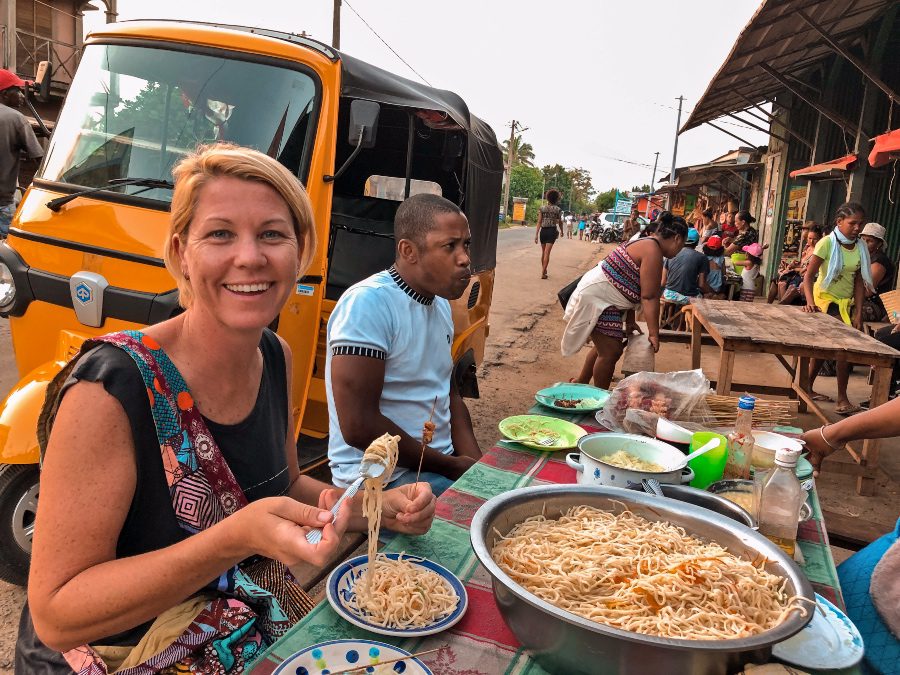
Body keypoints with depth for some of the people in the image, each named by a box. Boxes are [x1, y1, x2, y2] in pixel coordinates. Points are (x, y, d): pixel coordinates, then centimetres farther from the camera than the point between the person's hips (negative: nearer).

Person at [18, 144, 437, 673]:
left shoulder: (275, 357, -5)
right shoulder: (110, 391, -25)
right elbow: (55, 615, -22)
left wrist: (380, 508, -7)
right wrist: (235, 539, -35)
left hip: (261, 629, 6)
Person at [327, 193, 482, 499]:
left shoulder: (440, 303, 9)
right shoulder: (368, 302, -19)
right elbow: (358, 427, -22)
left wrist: (476, 464, 1)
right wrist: (451, 465, -13)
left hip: (443, 462, 9)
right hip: (383, 480, -8)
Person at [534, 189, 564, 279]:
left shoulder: (542, 208, -1)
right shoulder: (558, 209, -2)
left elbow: (539, 222, -4)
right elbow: (560, 222, 7)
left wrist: (536, 234, -5)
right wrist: (561, 231, 25)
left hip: (543, 231, 2)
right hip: (552, 231, -2)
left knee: (543, 251, 17)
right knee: (547, 252, -5)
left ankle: (544, 270, 29)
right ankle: (543, 273, -10)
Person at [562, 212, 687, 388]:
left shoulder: (646, 243, 12)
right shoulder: (653, 250, -19)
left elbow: (633, 290, 15)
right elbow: (649, 297, -21)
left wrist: (629, 321, 17)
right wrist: (653, 333, -16)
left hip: (601, 298, 11)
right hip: (596, 298, -11)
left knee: (604, 346, 21)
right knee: (610, 352, -7)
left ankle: (580, 383, 35)